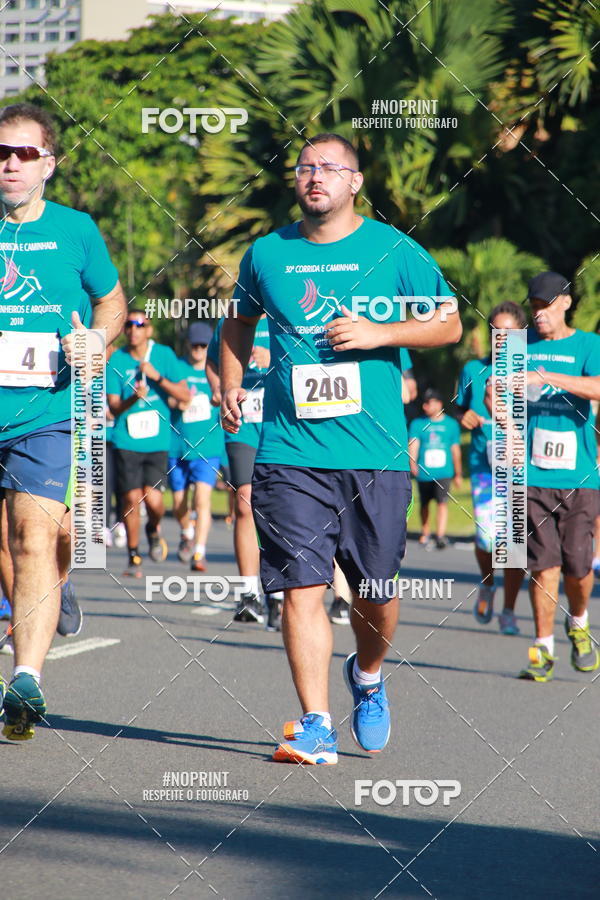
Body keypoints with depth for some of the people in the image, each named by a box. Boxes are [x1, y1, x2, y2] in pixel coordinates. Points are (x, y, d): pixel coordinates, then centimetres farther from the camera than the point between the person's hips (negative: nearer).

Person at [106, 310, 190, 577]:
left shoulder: (164, 355, 3)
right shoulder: (117, 361, 1)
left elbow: (185, 396, 0)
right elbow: (113, 407, -1)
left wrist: (157, 377, -12)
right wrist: (133, 398, -22)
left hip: (157, 440, 0)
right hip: (126, 441, 0)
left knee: (152, 498, -12)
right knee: (131, 498, -4)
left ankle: (154, 530, 22)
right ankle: (133, 557, 13)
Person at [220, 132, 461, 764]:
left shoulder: (393, 250, 3)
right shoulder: (267, 254, 9)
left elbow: (448, 324, 6)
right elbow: (239, 322, 27)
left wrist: (381, 333, -9)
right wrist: (231, 383, 13)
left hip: (375, 455, -1)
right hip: (289, 454, 1)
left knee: (374, 592, 6)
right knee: (301, 587, -10)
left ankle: (367, 676, 37)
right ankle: (316, 725, -8)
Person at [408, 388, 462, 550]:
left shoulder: (451, 424, 8)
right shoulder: (417, 424, 4)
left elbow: (455, 450, 14)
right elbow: (413, 445, -8)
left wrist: (458, 474, 18)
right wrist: (413, 463, -26)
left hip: (444, 472, -1)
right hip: (424, 473, 1)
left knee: (442, 502, -17)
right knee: (424, 504, 12)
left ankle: (440, 535, -26)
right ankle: (425, 534, 29)